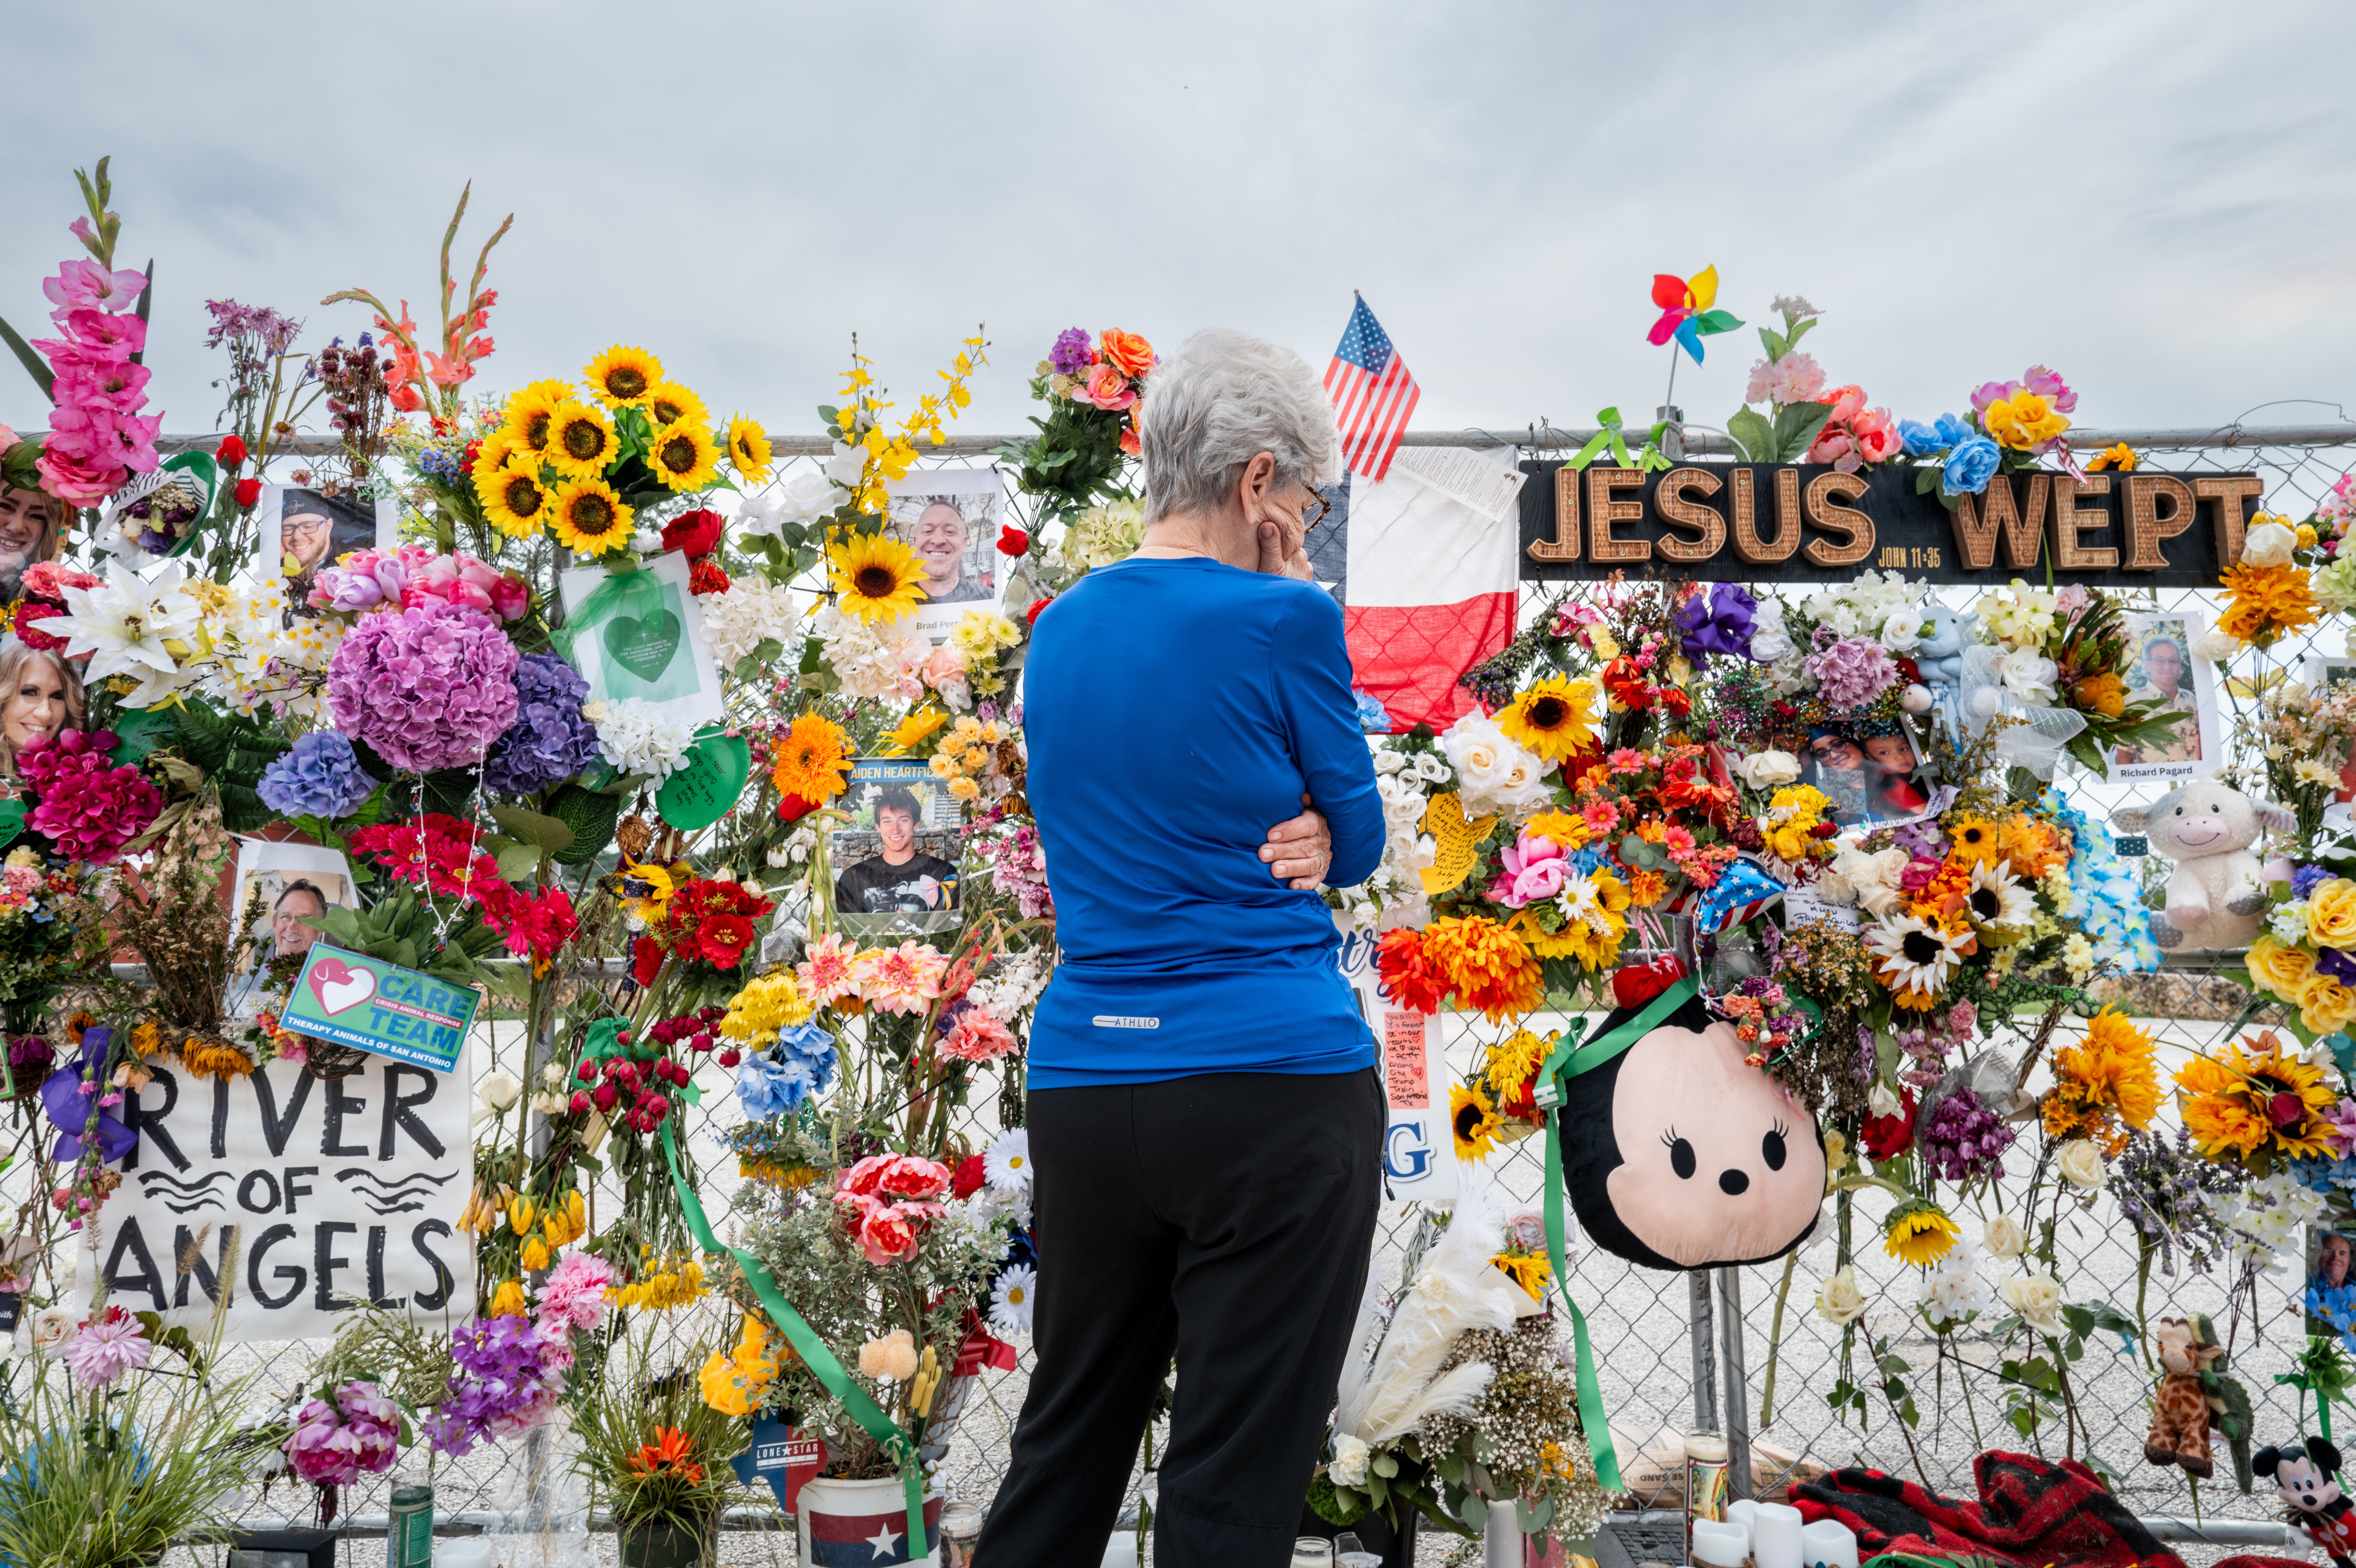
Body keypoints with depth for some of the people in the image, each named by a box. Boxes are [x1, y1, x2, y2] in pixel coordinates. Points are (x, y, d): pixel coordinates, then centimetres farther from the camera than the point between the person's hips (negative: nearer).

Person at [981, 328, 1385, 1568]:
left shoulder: (1064, 627, 9)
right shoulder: (1281, 619, -10)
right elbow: (1355, 847, 3)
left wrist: (1275, 842, 4)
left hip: (1081, 1083, 6)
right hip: (1274, 1086, -6)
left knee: (1063, 1452, 20)